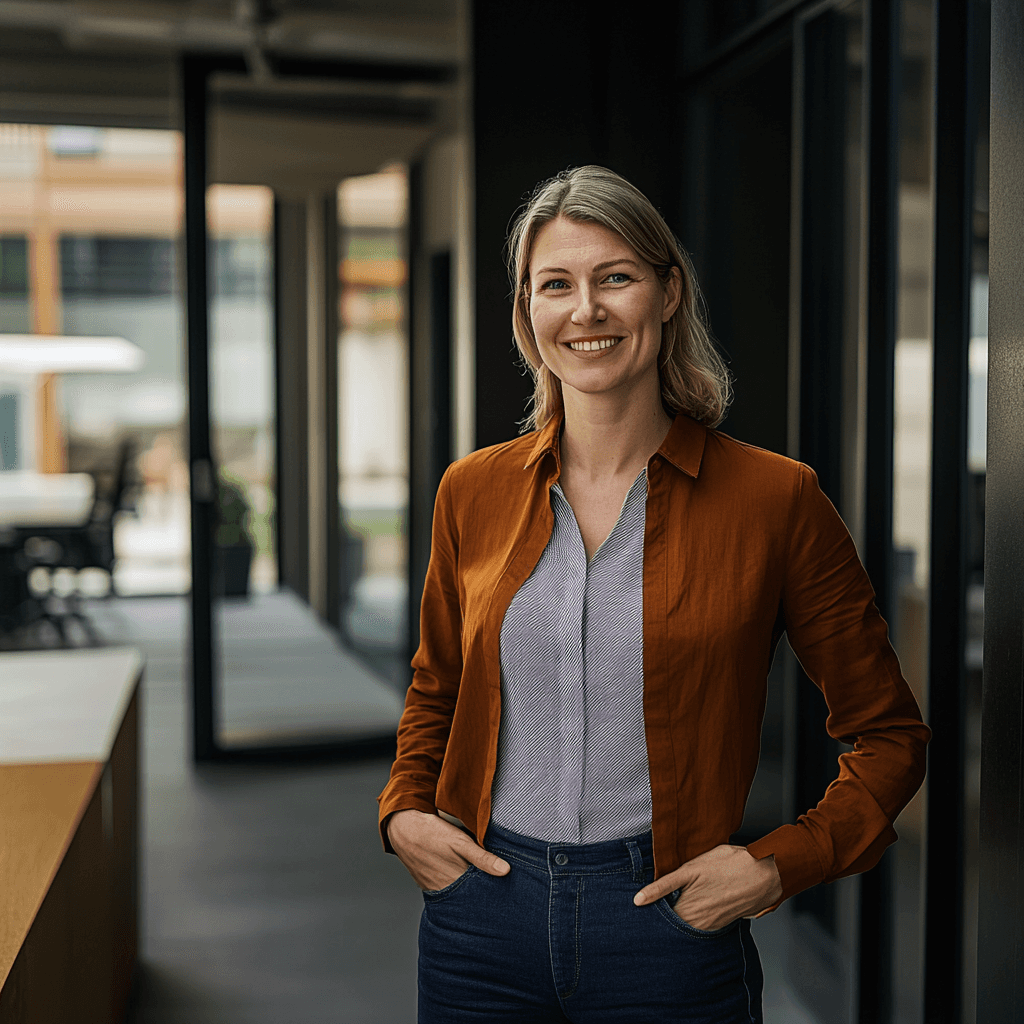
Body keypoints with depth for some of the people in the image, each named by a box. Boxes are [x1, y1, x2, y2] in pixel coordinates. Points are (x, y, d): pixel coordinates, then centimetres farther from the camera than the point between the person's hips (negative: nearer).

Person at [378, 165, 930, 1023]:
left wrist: (782, 865, -11)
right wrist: (403, 813, 2)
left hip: (669, 922, -2)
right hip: (482, 911, 3)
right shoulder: (473, 492, 1)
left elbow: (888, 734, 0)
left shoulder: (773, 498, -8)